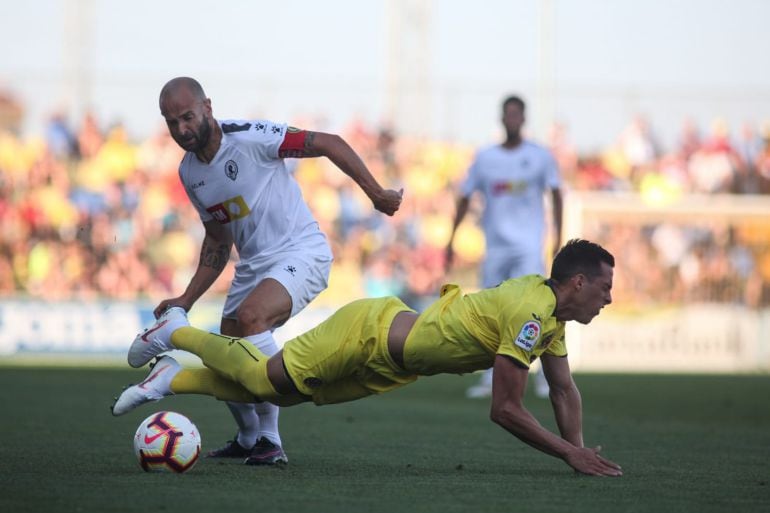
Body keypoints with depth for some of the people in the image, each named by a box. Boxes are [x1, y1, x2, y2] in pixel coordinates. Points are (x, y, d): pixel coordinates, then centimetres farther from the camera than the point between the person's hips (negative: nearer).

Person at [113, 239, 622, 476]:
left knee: (282, 394, 18)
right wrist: (570, 454, -31)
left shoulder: (552, 308, -3)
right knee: (262, 378, 5)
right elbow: (505, 409, -33)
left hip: (388, 367, 8)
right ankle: (175, 332, 27)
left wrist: (579, 448, -6)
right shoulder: (530, 315, -31)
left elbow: (565, 389, 6)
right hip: (367, 330, -8)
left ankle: (171, 379, 30)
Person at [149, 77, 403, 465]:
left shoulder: (250, 137, -18)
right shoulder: (189, 172, 5)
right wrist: (187, 300, 12)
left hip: (301, 253, -8)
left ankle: (270, 442, -26)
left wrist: (376, 194, -15)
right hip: (253, 265, 8)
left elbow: (330, 144, -14)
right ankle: (248, 439, 38)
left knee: (248, 317, -32)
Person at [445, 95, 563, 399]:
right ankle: (490, 380, 10)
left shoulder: (540, 157, 2)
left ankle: (544, 374, 1)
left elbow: (555, 194, 0)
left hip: (528, 246, -3)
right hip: (495, 246, 3)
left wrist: (558, 237, -10)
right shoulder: (485, 158, 8)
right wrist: (451, 240, 8)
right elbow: (465, 198, 12)